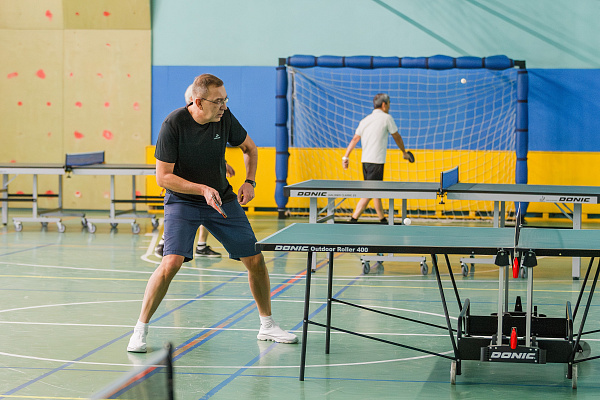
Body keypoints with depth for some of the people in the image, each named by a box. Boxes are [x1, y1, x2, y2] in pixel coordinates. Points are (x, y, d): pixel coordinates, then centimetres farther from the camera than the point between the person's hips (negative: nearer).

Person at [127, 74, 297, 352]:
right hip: (182, 201, -5)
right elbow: (163, 176, -20)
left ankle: (267, 326, 23)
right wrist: (202, 189, -29)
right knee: (171, 262, -24)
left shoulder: (224, 118, -9)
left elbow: (249, 148, 10)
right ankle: (140, 331, -8)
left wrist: (250, 181, -5)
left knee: (255, 260, 3)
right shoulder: (173, 125, -22)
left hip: (223, 199, 5)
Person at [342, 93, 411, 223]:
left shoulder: (365, 120, 13)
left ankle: (383, 220, 24)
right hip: (376, 161, -8)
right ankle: (353, 220, -15)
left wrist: (346, 156, 5)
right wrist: (404, 152, 20)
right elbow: (397, 137, 6)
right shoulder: (386, 118, -3)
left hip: (365, 160, 8)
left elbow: (355, 139, 6)